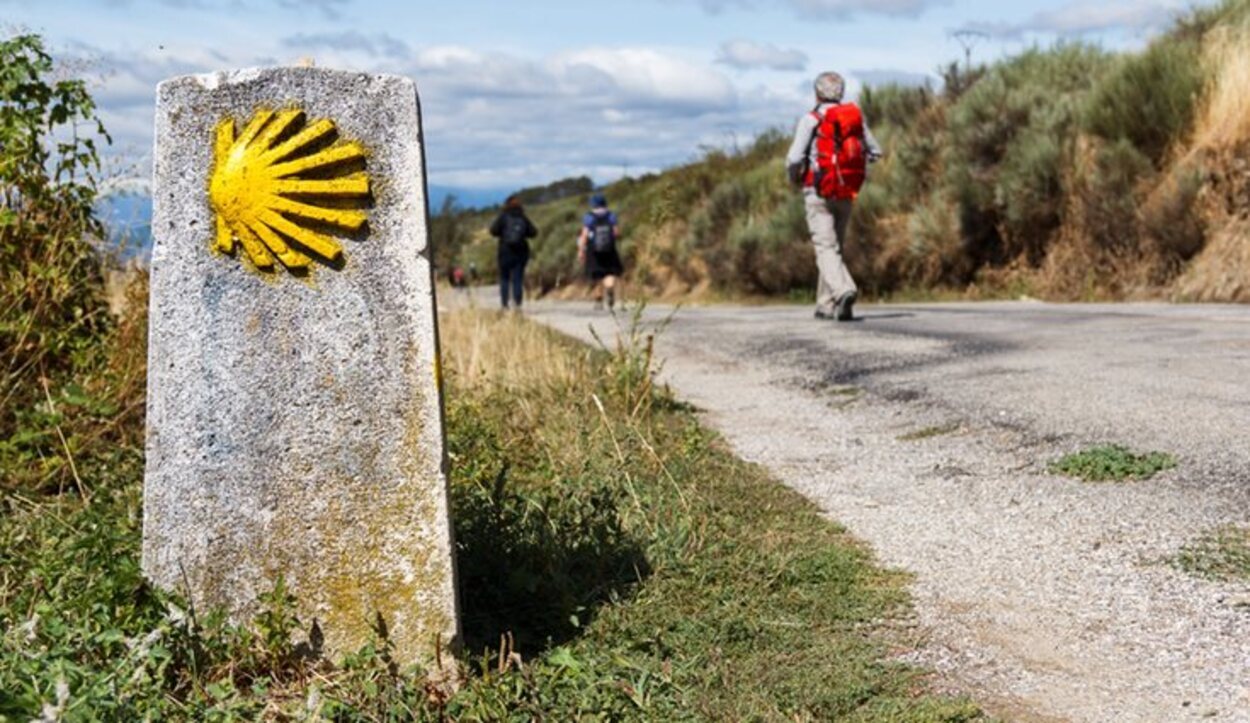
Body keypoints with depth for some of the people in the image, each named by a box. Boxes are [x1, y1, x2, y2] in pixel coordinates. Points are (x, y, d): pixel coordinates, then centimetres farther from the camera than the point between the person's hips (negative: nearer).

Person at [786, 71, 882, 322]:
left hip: (818, 192, -5)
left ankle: (844, 290, -33)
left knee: (826, 248, -9)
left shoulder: (811, 119, -8)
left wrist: (794, 177, 7)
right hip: (847, 194, 5)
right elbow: (874, 152, 14)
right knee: (835, 246, 16)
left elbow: (795, 158, -14)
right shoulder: (856, 116, 7)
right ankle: (826, 305, 19)